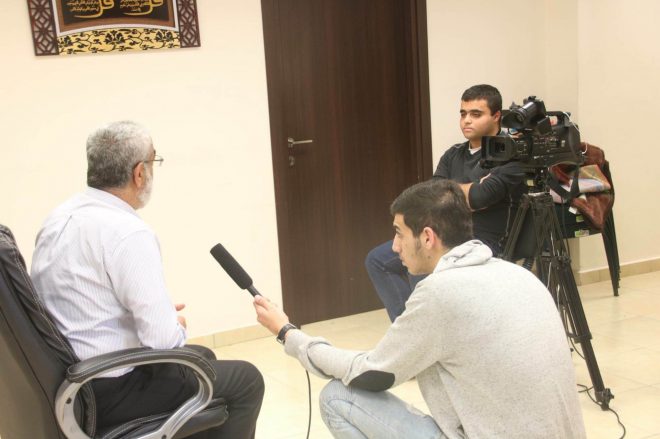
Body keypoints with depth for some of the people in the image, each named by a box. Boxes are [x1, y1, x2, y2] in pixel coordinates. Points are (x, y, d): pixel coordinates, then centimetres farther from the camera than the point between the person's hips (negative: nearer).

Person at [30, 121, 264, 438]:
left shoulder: (58, 218, 3)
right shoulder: (129, 233, -24)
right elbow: (163, 339, -26)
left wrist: (162, 317, 10)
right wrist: (178, 326, -3)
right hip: (110, 390, -9)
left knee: (203, 356, 27)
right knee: (246, 380, 7)